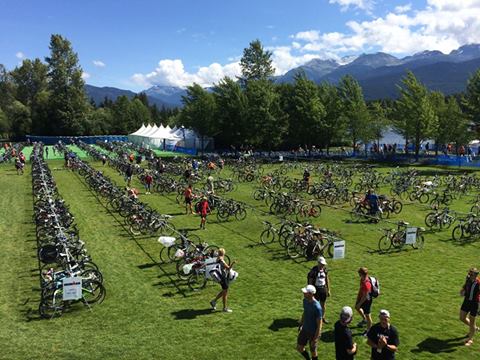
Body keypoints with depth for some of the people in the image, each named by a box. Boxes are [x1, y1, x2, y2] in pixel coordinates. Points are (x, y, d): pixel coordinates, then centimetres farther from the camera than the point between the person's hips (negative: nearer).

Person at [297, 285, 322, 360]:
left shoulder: (317, 307, -29)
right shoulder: (305, 300, -6)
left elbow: (319, 325, -22)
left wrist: (315, 339, -20)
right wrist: (301, 324, 19)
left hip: (313, 333, -7)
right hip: (305, 330, 7)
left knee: (313, 351, 11)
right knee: (299, 348, 16)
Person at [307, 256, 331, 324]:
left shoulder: (325, 270, 0)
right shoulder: (314, 270, -16)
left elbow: (327, 280, 11)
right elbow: (310, 282, -12)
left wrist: (328, 290, 12)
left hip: (323, 289, 5)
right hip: (316, 289, -5)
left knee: (323, 304, 15)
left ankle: (323, 317, 31)